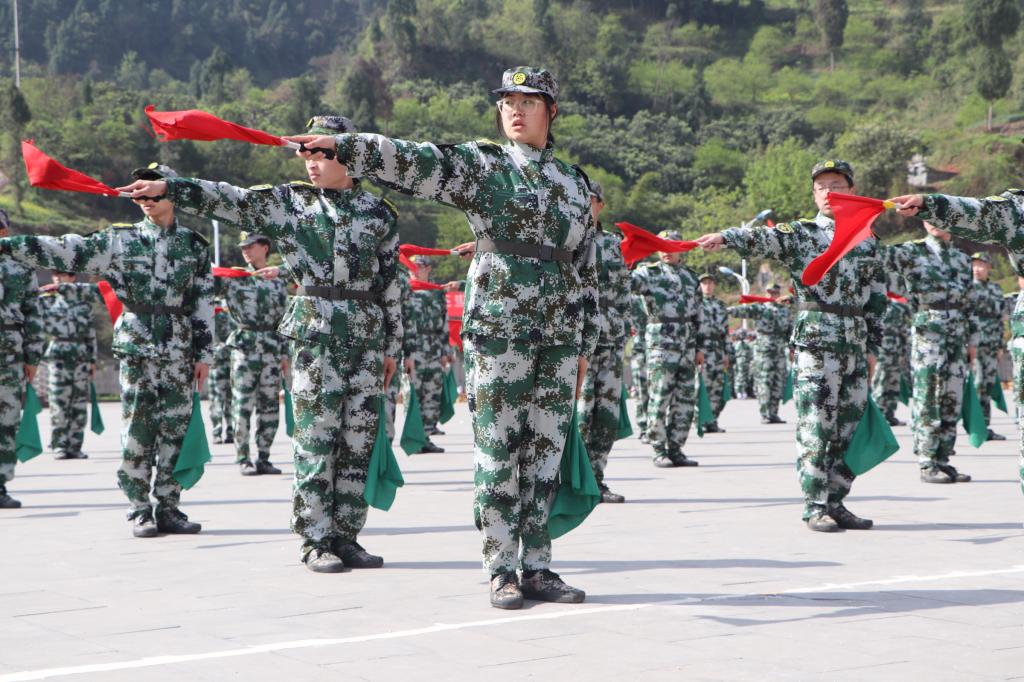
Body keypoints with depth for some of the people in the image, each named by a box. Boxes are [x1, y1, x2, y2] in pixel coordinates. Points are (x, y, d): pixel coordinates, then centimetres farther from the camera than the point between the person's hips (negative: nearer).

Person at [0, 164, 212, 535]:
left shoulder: (193, 245, 7)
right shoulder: (120, 239, 4)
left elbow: (204, 304, 7)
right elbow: (68, 251, -3)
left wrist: (203, 353, 4)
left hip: (179, 352, 1)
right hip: (136, 348, -1)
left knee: (174, 430, 3)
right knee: (136, 428, -2)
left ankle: (168, 507, 11)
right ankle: (139, 510, 5)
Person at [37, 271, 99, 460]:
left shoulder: (84, 299, 11)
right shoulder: (48, 299, 9)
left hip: (81, 355, 2)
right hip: (58, 354, -2)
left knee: (79, 403, 1)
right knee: (58, 402, -8)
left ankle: (74, 447, 5)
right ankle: (59, 447, -5)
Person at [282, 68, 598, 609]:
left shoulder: (574, 183, 15)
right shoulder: (481, 164, 3)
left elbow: (585, 272, 16)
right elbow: (413, 161, -11)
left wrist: (583, 346, 15)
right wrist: (340, 145, -23)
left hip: (559, 339, 4)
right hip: (497, 332, -4)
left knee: (545, 452, 5)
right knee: (497, 450, -3)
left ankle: (536, 568, 11)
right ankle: (501, 570, 3)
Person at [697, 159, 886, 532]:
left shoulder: (867, 241, 15)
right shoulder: (801, 233, 2)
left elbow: (877, 300, 17)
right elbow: (761, 238, -17)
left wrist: (872, 347, 12)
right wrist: (725, 236, -37)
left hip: (856, 343, 5)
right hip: (815, 341, -5)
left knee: (851, 425, 7)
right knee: (815, 425, -7)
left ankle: (835, 502, 16)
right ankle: (815, 507, -3)